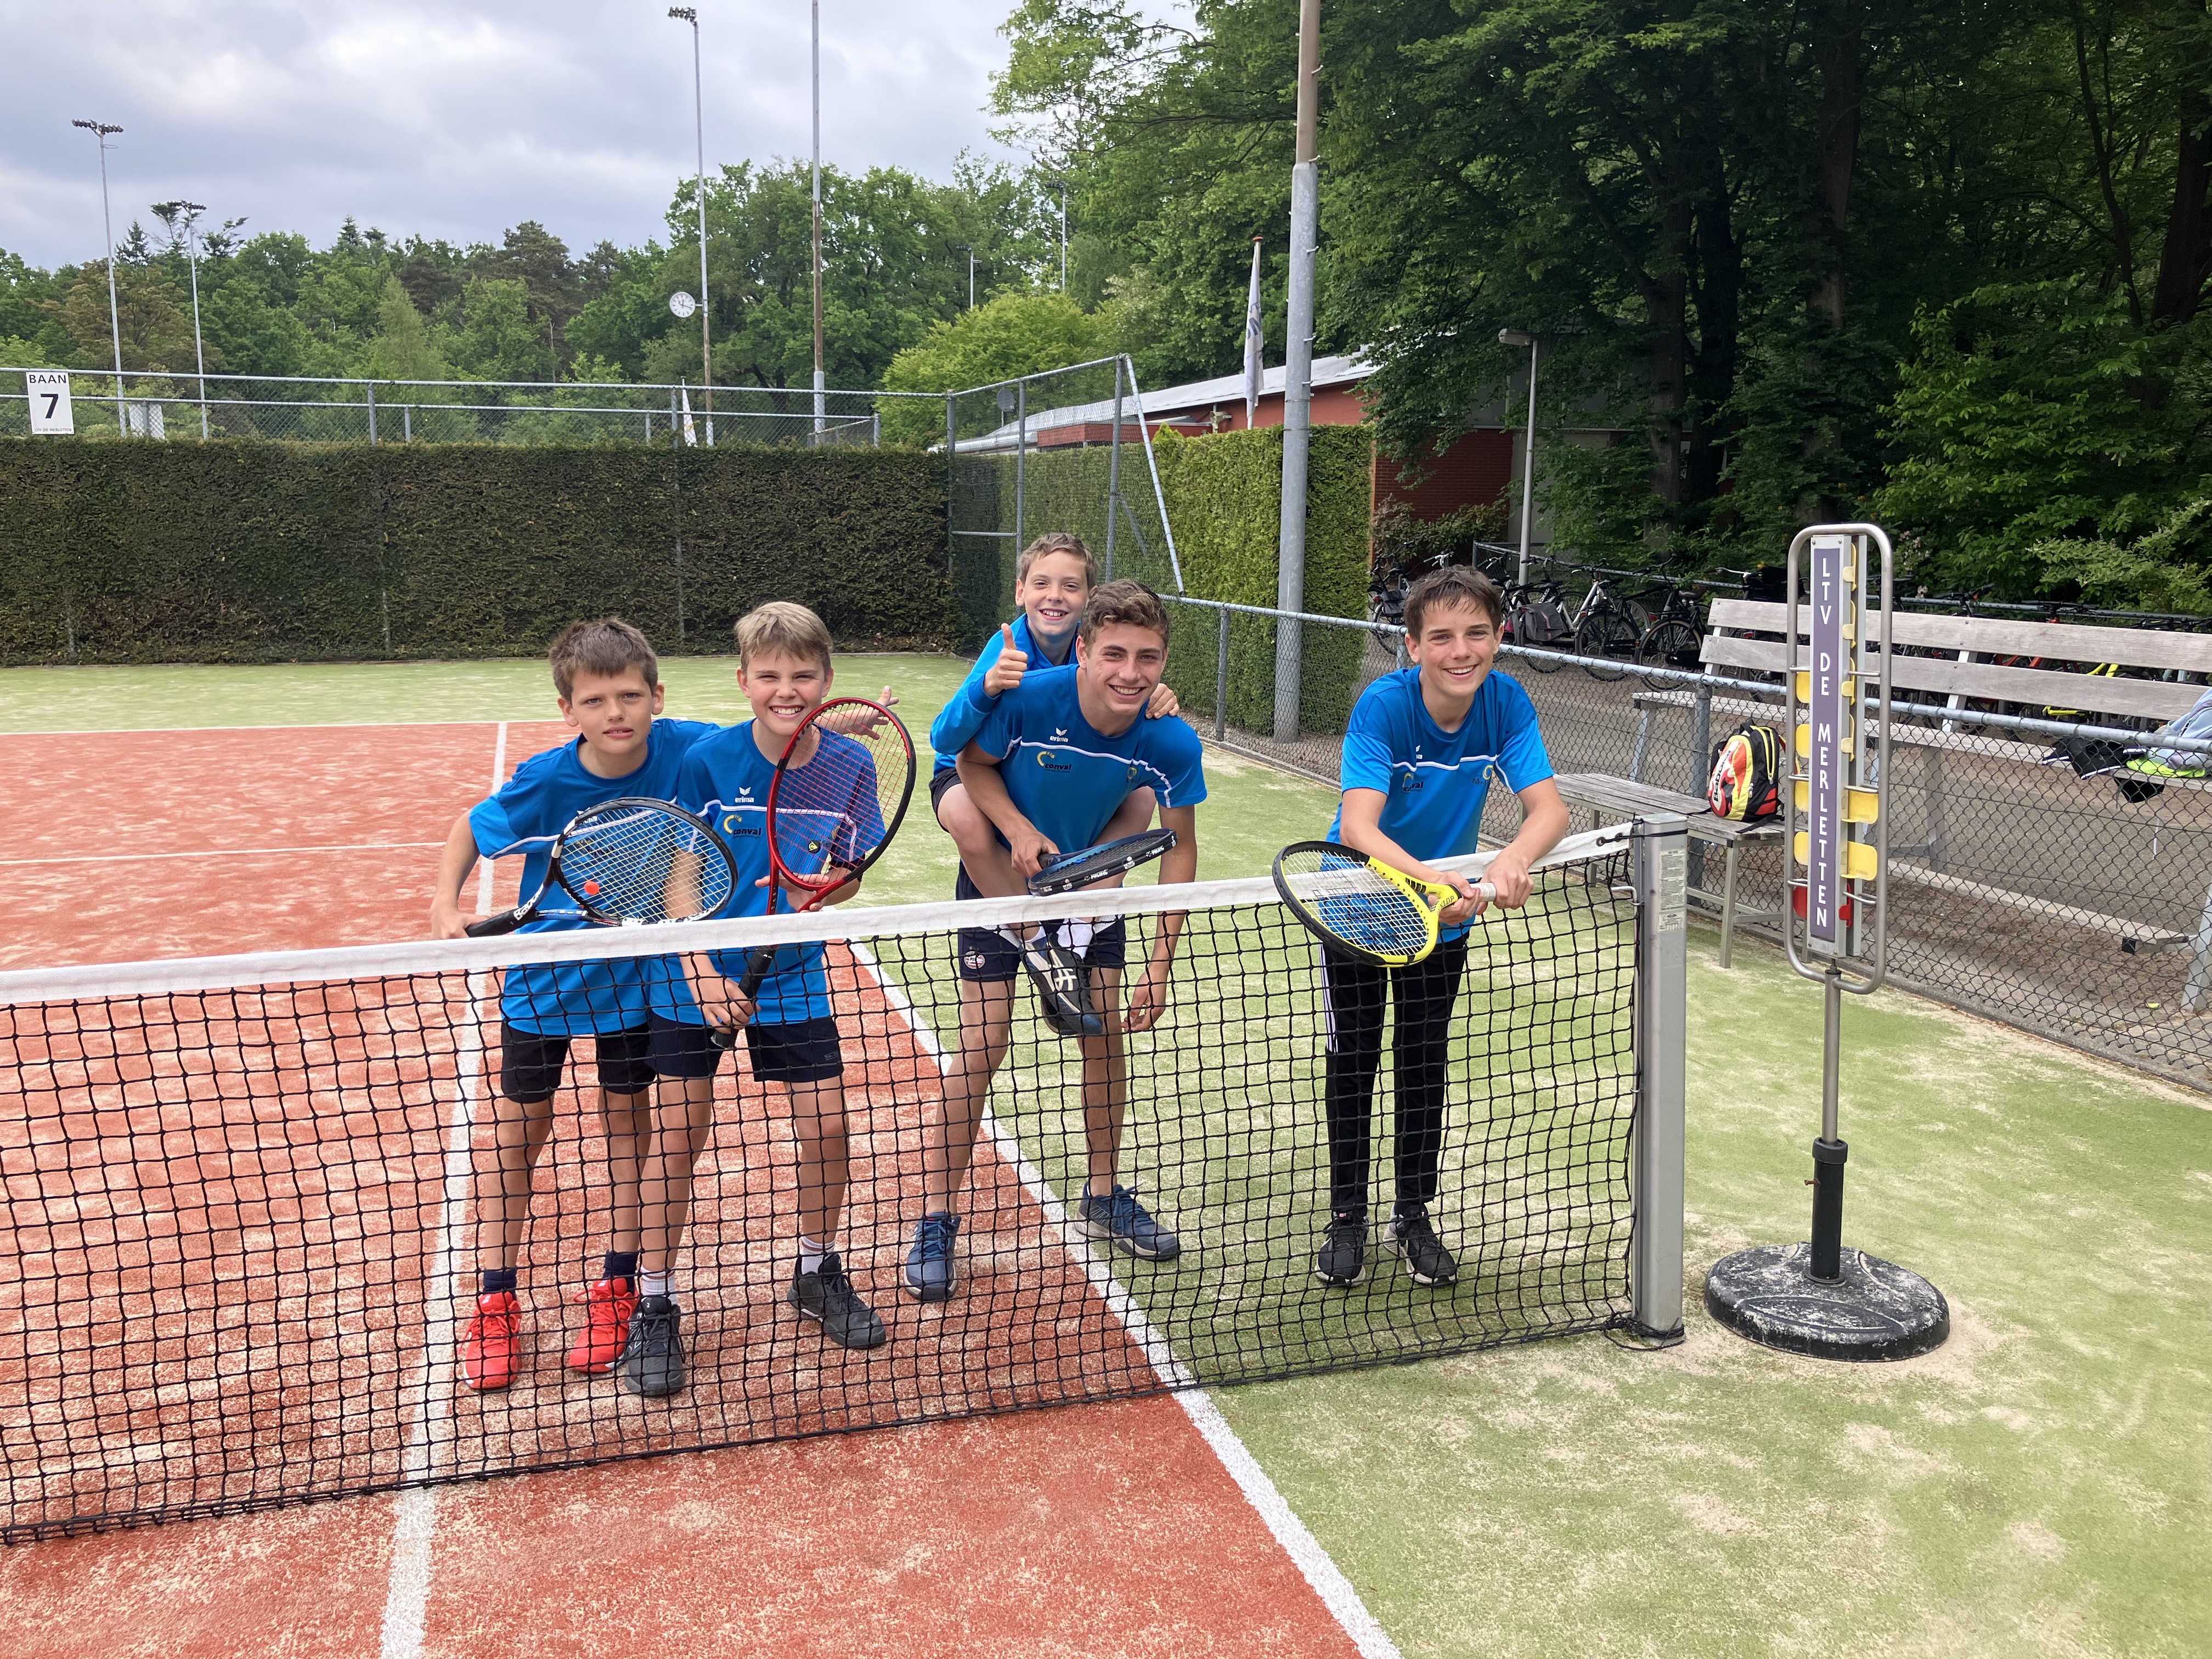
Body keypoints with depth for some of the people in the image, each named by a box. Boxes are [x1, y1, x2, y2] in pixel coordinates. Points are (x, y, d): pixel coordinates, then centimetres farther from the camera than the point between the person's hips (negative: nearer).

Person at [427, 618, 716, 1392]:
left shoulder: (686, 749, -22)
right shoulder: (545, 782, -24)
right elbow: (468, 832, -6)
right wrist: (445, 907, -20)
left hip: (636, 971, 1)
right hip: (543, 974, -1)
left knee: (627, 1120, 11)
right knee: (516, 1128, 8)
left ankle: (618, 1286, 28)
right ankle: (495, 1303, 23)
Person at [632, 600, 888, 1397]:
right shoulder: (708, 760, -15)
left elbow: (847, 880, -3)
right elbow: (678, 878, -10)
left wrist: (822, 887, -26)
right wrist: (702, 973, -19)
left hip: (791, 972, 2)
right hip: (697, 973, -2)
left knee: (826, 1126, 2)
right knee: (678, 1136, 0)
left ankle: (816, 1272, 27)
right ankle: (654, 1307, 17)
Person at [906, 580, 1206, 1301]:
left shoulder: (1172, 743, -23)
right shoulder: (1027, 699, -31)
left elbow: (1180, 846, -11)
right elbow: (972, 763, -11)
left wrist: (1162, 961, -14)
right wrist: (1019, 828, -29)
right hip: (1001, 875, -3)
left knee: (1107, 1031, 5)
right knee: (983, 1045, -7)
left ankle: (1103, 1197, 26)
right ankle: (935, 1222, 6)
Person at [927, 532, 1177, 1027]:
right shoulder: (1009, 650, -29)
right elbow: (944, 739, -38)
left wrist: (1159, 706, -39)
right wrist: (986, 686, -57)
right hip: (970, 775, -4)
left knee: (1141, 798, -15)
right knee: (967, 818, -37)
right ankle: (1035, 943, -16)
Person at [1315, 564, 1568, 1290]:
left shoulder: (1507, 703, -20)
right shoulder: (1383, 705, -30)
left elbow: (1548, 807, -27)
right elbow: (1358, 827, -40)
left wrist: (1513, 858, -49)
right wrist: (1427, 878, -58)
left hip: (1447, 910, 3)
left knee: (1425, 1065, 13)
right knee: (1352, 1062, 7)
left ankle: (1414, 1216, 30)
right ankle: (1347, 1218, 24)